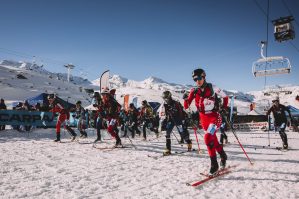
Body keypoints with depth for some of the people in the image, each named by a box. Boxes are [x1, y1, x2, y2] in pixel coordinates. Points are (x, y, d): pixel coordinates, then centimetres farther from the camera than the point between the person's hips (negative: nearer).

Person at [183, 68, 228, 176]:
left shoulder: (212, 88, -10)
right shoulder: (194, 91, -3)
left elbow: (225, 97, 6)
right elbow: (186, 106, -9)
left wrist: (224, 108, -4)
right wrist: (186, 99, -27)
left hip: (215, 117, -4)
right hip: (204, 119, 4)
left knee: (208, 138, -22)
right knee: (213, 140, 18)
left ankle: (214, 164, -8)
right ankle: (223, 156, 45)